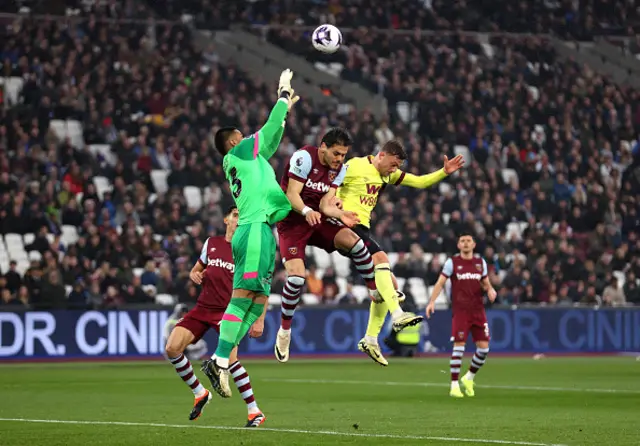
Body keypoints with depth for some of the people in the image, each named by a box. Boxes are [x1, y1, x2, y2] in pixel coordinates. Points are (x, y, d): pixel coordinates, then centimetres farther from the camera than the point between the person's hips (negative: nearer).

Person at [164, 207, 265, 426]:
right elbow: (196, 270, 26)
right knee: (172, 348, -12)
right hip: (203, 308, 5)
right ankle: (200, 393, 10)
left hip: (229, 310, -5)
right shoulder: (211, 243, 11)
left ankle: (255, 412, -13)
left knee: (229, 356, -26)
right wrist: (195, 275, 1)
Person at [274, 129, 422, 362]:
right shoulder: (304, 157, -16)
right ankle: (284, 332, 1)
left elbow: (325, 205, 1)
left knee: (352, 239, -22)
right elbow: (292, 195, -20)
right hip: (292, 222, -5)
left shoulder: (339, 169, 5)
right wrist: (307, 211, -39)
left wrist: (340, 214, -19)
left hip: (318, 220, 5)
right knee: (296, 276, -23)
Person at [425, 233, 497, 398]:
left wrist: (490, 290, -5)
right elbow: (440, 283, -3)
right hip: (460, 311, -4)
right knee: (459, 346, -11)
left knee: (484, 347, -1)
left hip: (478, 310, 4)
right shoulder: (452, 262, 0)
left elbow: (486, 283, 19)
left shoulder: (480, 262, 10)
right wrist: (432, 301, -16)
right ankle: (454, 385, -5)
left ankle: (469, 378, 22)